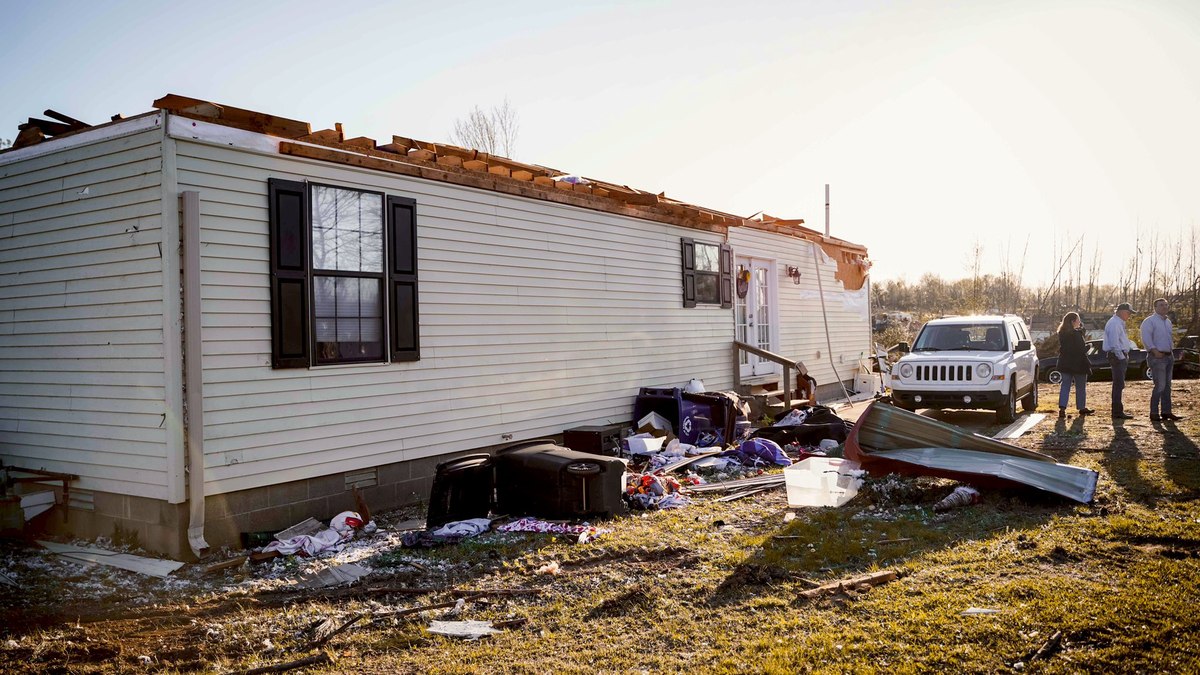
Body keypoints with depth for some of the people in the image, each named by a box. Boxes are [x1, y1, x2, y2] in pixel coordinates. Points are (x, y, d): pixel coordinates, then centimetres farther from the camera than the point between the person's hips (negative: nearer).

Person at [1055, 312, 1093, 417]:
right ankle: (1082, 407, 20)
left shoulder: (1062, 333, 4)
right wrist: (1088, 346, 3)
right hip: (1077, 364, -6)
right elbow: (1081, 350, -19)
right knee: (1081, 387, 9)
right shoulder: (1076, 334, -17)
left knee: (1065, 385, 5)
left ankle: (1062, 407, -6)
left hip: (1065, 364, 6)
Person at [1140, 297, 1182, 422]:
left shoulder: (1168, 321, 18)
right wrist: (1155, 351, -22)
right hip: (1157, 357, -8)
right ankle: (1154, 413, -7)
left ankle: (1166, 412, 14)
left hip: (1169, 356, 8)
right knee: (1160, 386, -12)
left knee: (1167, 386, 9)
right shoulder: (1149, 321, -7)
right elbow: (1146, 339, -17)